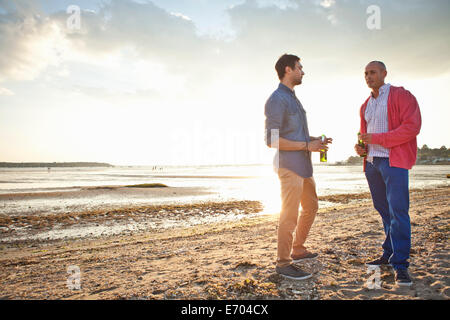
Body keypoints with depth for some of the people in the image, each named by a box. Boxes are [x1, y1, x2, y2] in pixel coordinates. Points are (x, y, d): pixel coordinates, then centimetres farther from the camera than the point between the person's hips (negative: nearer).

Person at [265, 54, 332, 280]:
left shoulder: (293, 99, 19)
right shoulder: (276, 100, -12)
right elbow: (272, 140, -19)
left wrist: (315, 140, 9)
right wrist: (307, 146, -17)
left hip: (303, 165, 10)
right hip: (289, 166, -10)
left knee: (310, 207, 18)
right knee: (289, 215, -4)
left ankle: (298, 251, 32)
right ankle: (283, 263, 9)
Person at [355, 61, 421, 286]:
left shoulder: (401, 96, -1)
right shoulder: (365, 106, 20)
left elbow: (412, 126, -12)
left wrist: (378, 138, -17)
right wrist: (360, 146, 8)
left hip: (394, 160, -7)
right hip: (371, 162, 7)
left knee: (398, 211, -10)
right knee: (384, 210, 11)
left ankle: (400, 264, -6)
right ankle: (389, 255, 20)